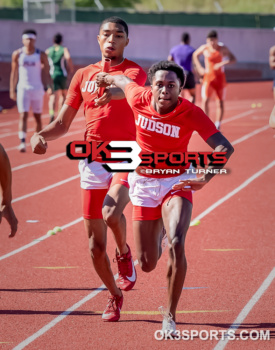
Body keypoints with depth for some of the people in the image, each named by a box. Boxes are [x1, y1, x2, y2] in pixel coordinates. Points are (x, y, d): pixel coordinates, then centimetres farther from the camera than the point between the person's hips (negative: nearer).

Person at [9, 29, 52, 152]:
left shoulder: (41, 55, -1)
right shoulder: (17, 54, 1)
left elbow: (47, 73, 1)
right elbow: (14, 73, 6)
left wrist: (50, 86, -11)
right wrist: (12, 90, 5)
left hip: (37, 89, 1)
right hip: (23, 88, -1)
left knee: (37, 117, 9)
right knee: (23, 116, -12)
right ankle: (22, 143, -20)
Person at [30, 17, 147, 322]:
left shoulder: (134, 71, -1)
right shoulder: (83, 75, 12)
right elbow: (62, 123, 14)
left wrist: (116, 91, -50)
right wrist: (41, 135, -7)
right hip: (92, 160, 4)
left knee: (111, 213, -32)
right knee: (96, 244, 4)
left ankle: (124, 254, 1)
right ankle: (114, 295, 27)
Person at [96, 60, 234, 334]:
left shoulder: (191, 113, -21)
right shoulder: (139, 99, -15)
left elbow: (225, 147, -29)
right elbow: (123, 80, 8)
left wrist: (206, 178, -45)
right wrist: (106, 78, 30)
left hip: (176, 183, -2)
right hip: (143, 183, 2)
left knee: (176, 244, -28)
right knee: (147, 265, 5)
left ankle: (170, 316, -12)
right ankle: (155, 236, 46)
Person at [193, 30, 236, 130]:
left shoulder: (222, 49, -5)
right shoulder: (204, 48, -2)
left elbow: (233, 59, -9)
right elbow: (195, 55, 17)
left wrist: (222, 64, -24)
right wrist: (199, 67, 6)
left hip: (220, 77, 0)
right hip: (208, 77, 0)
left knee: (220, 102, 3)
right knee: (205, 100, -13)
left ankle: (217, 126, 13)